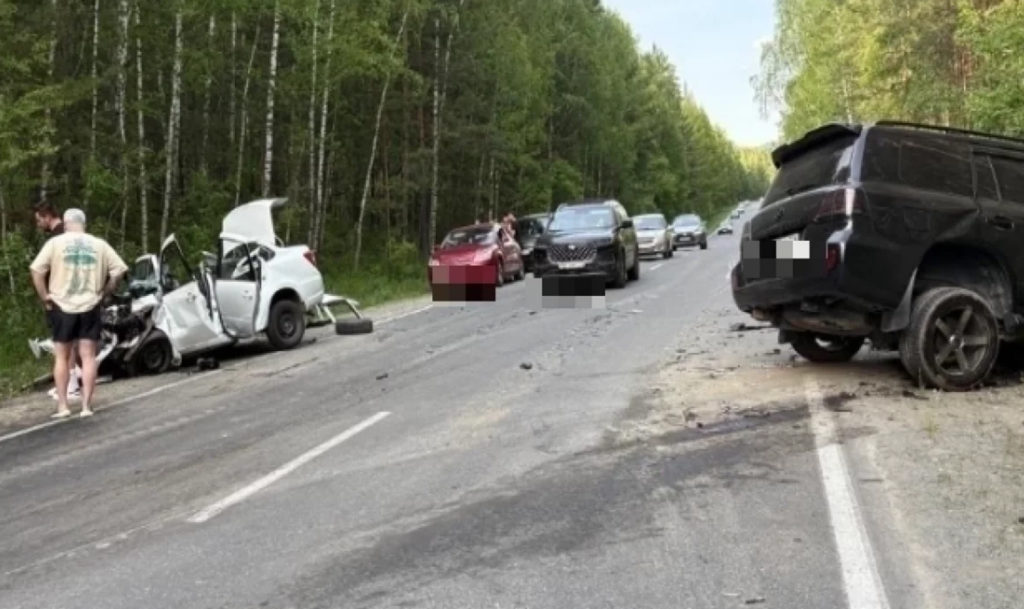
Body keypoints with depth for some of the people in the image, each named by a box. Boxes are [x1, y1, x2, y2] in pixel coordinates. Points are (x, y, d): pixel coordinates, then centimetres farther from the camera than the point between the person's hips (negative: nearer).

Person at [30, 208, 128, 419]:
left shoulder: (55, 242, -2)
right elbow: (119, 270, -1)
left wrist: (45, 297, 1)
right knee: (88, 357, 5)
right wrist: (104, 293, 6)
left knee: (61, 357, 11)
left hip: (62, 306, -1)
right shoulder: (99, 244, 3)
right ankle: (86, 406, 3)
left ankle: (62, 406, 10)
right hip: (90, 306, 1)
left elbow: (36, 270, -8)